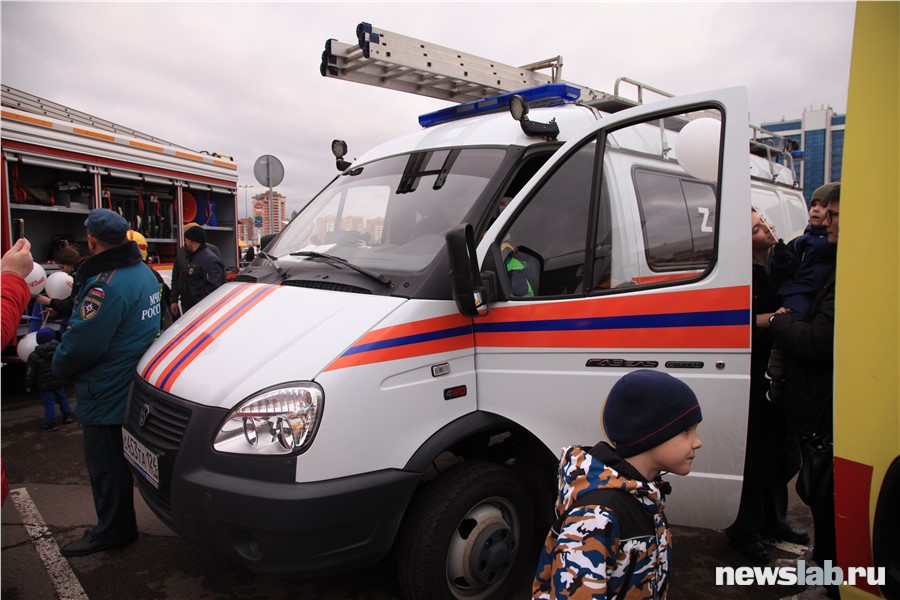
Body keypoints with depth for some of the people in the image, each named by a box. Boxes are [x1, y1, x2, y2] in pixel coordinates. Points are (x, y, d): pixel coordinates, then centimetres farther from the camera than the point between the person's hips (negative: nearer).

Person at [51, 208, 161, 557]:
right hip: (134, 387, 10)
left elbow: (81, 343, -24)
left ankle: (111, 531, 19)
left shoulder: (106, 285, -25)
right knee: (121, 461, 23)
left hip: (106, 396, -10)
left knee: (105, 466, 5)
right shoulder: (144, 273, 7)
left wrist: (59, 365, -2)